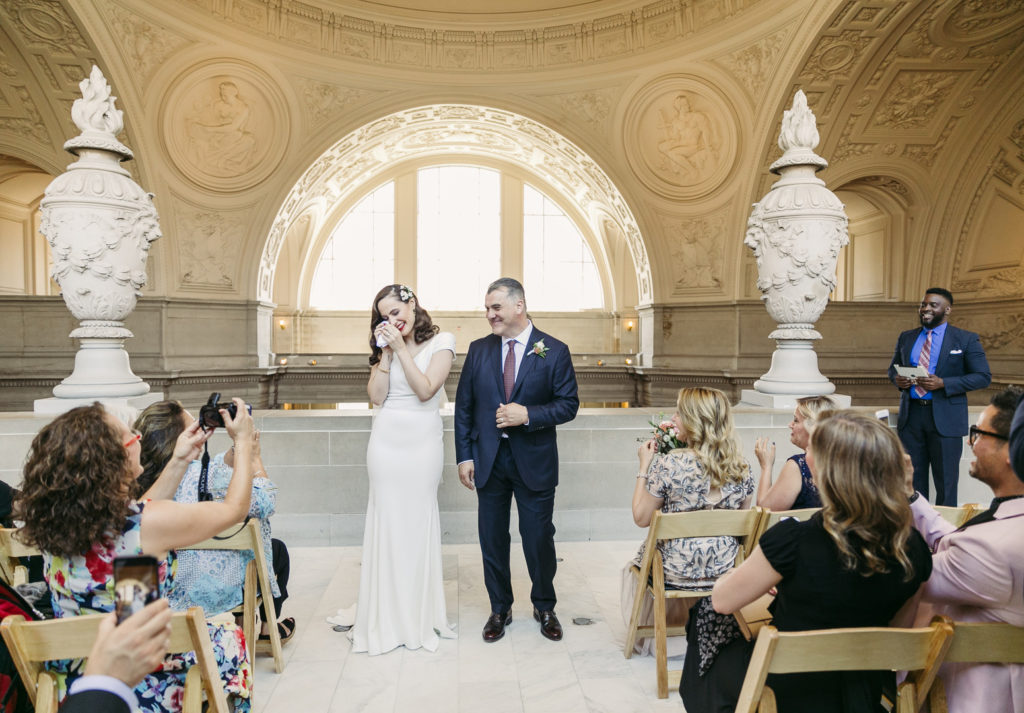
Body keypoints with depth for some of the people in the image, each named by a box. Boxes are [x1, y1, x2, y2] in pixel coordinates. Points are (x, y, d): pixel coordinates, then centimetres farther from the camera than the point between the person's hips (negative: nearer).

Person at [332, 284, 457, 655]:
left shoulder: (441, 341, -2)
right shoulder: (385, 345, 9)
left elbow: (426, 390, -13)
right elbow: (377, 396, -1)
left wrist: (402, 349, -14)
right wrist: (386, 352, -7)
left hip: (422, 440, -3)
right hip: (386, 439, 3)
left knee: (419, 520, 4)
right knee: (386, 520, 7)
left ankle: (420, 611, 20)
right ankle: (386, 612, 21)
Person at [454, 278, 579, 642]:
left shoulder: (554, 351, -5)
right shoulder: (478, 349, 3)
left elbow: (568, 404, -5)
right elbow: (464, 406, 4)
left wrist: (528, 415, -20)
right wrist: (464, 456, 0)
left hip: (534, 461, -2)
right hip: (489, 461, 3)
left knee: (539, 539, 9)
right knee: (492, 539, 12)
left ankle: (544, 607, 32)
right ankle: (500, 609, 31)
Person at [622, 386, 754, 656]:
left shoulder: (667, 464, -23)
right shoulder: (741, 467, -9)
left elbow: (641, 518, -12)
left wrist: (644, 467, -5)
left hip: (675, 572, -4)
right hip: (724, 570, 4)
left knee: (633, 567, 30)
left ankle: (652, 636, 43)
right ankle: (681, 627, 48)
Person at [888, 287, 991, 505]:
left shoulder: (966, 339, -1)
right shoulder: (906, 338, 11)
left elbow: (983, 377, -5)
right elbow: (893, 367, 20)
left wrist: (942, 383, -18)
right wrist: (897, 379, -4)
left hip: (945, 418, -3)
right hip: (911, 414, 4)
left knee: (946, 480, 5)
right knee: (912, 477, 9)